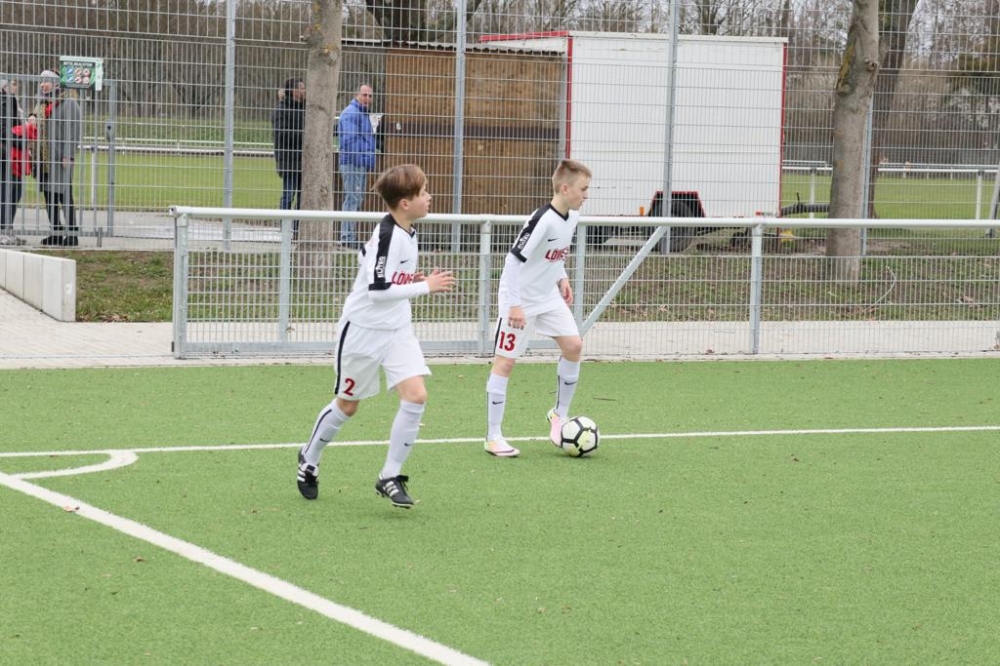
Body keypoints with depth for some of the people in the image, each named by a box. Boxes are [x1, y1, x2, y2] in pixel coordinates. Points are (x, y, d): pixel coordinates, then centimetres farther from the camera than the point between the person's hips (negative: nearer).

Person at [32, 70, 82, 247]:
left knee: (64, 195, -9)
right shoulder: (41, 106, 18)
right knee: (49, 196, 9)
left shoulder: (68, 104, -5)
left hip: (60, 158, -8)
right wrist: (33, 153, 15)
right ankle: (57, 232, 15)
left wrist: (68, 155, -18)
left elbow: (74, 131, -11)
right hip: (44, 158, 8)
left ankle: (72, 233, -7)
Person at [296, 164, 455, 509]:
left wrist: (411, 280, 7)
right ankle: (309, 460, 35)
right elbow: (378, 288, -28)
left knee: (416, 395, -11)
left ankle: (390, 476, -2)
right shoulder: (387, 234, -23)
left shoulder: (408, 231, 4)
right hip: (364, 329, -7)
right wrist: (425, 286, -22)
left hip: (397, 330, 7)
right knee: (347, 405, 9)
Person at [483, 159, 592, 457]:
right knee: (505, 361, -2)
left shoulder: (572, 216, -1)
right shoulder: (543, 220, -27)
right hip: (520, 301, -8)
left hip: (549, 298, 8)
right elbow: (514, 259, -26)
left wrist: (561, 278, 12)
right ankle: (493, 437, 2)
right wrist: (515, 305, -26)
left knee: (573, 345, -3)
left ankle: (559, 414, 15)